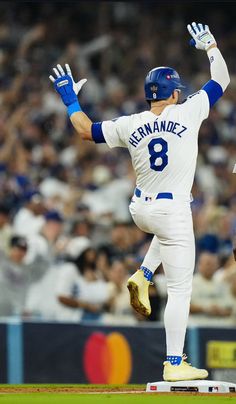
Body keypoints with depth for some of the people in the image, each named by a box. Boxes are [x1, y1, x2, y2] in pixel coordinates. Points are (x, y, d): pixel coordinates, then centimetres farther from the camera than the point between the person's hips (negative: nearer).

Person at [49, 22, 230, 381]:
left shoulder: (129, 125, -1)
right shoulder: (188, 113, -9)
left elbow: (85, 130, 13)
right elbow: (221, 80, 4)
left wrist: (70, 99, 25)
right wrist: (211, 46, 19)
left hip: (141, 210, 5)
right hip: (172, 212, -5)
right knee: (180, 289, 0)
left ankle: (143, 277, 21)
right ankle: (175, 365, -2)